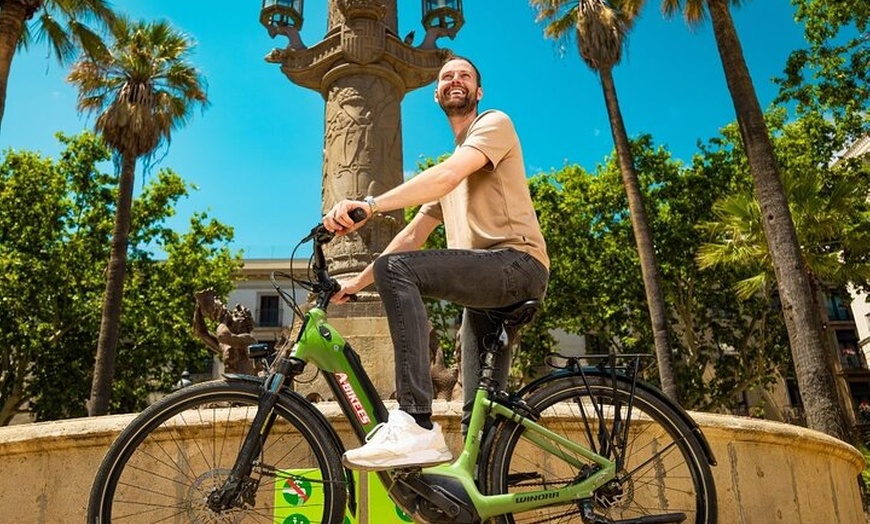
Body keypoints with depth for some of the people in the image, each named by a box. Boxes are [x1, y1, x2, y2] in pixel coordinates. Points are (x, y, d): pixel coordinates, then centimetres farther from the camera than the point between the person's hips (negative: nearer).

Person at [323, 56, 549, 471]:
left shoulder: (495, 123, 6)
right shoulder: (452, 163, 30)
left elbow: (447, 176, -16)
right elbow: (413, 235, 24)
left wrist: (369, 205, -28)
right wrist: (358, 281, 17)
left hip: (517, 262, -9)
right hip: (485, 281, 9)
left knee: (396, 270, -27)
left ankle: (416, 424, -34)